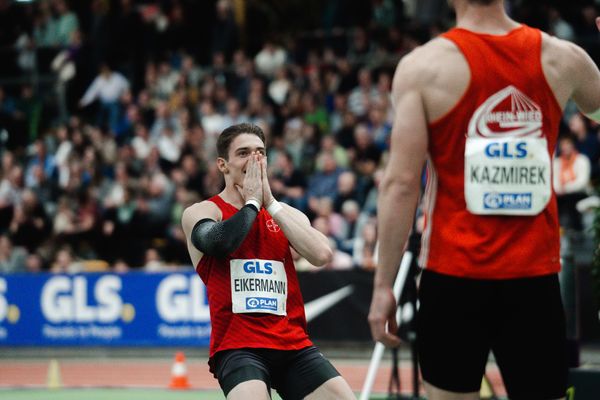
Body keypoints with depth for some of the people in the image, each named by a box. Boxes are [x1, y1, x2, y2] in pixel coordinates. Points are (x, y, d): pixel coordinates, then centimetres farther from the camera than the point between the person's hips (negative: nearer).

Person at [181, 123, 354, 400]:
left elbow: (321, 255, -4)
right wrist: (252, 201, -4)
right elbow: (219, 243, -21)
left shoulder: (286, 214, 16)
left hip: (294, 345, 5)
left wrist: (270, 203, -2)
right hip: (237, 346, -5)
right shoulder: (202, 212, 3)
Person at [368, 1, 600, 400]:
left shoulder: (424, 65, -7)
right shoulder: (562, 59, 1)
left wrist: (384, 284, -6)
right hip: (535, 277, 2)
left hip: (454, 276, -2)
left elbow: (401, 184, -11)